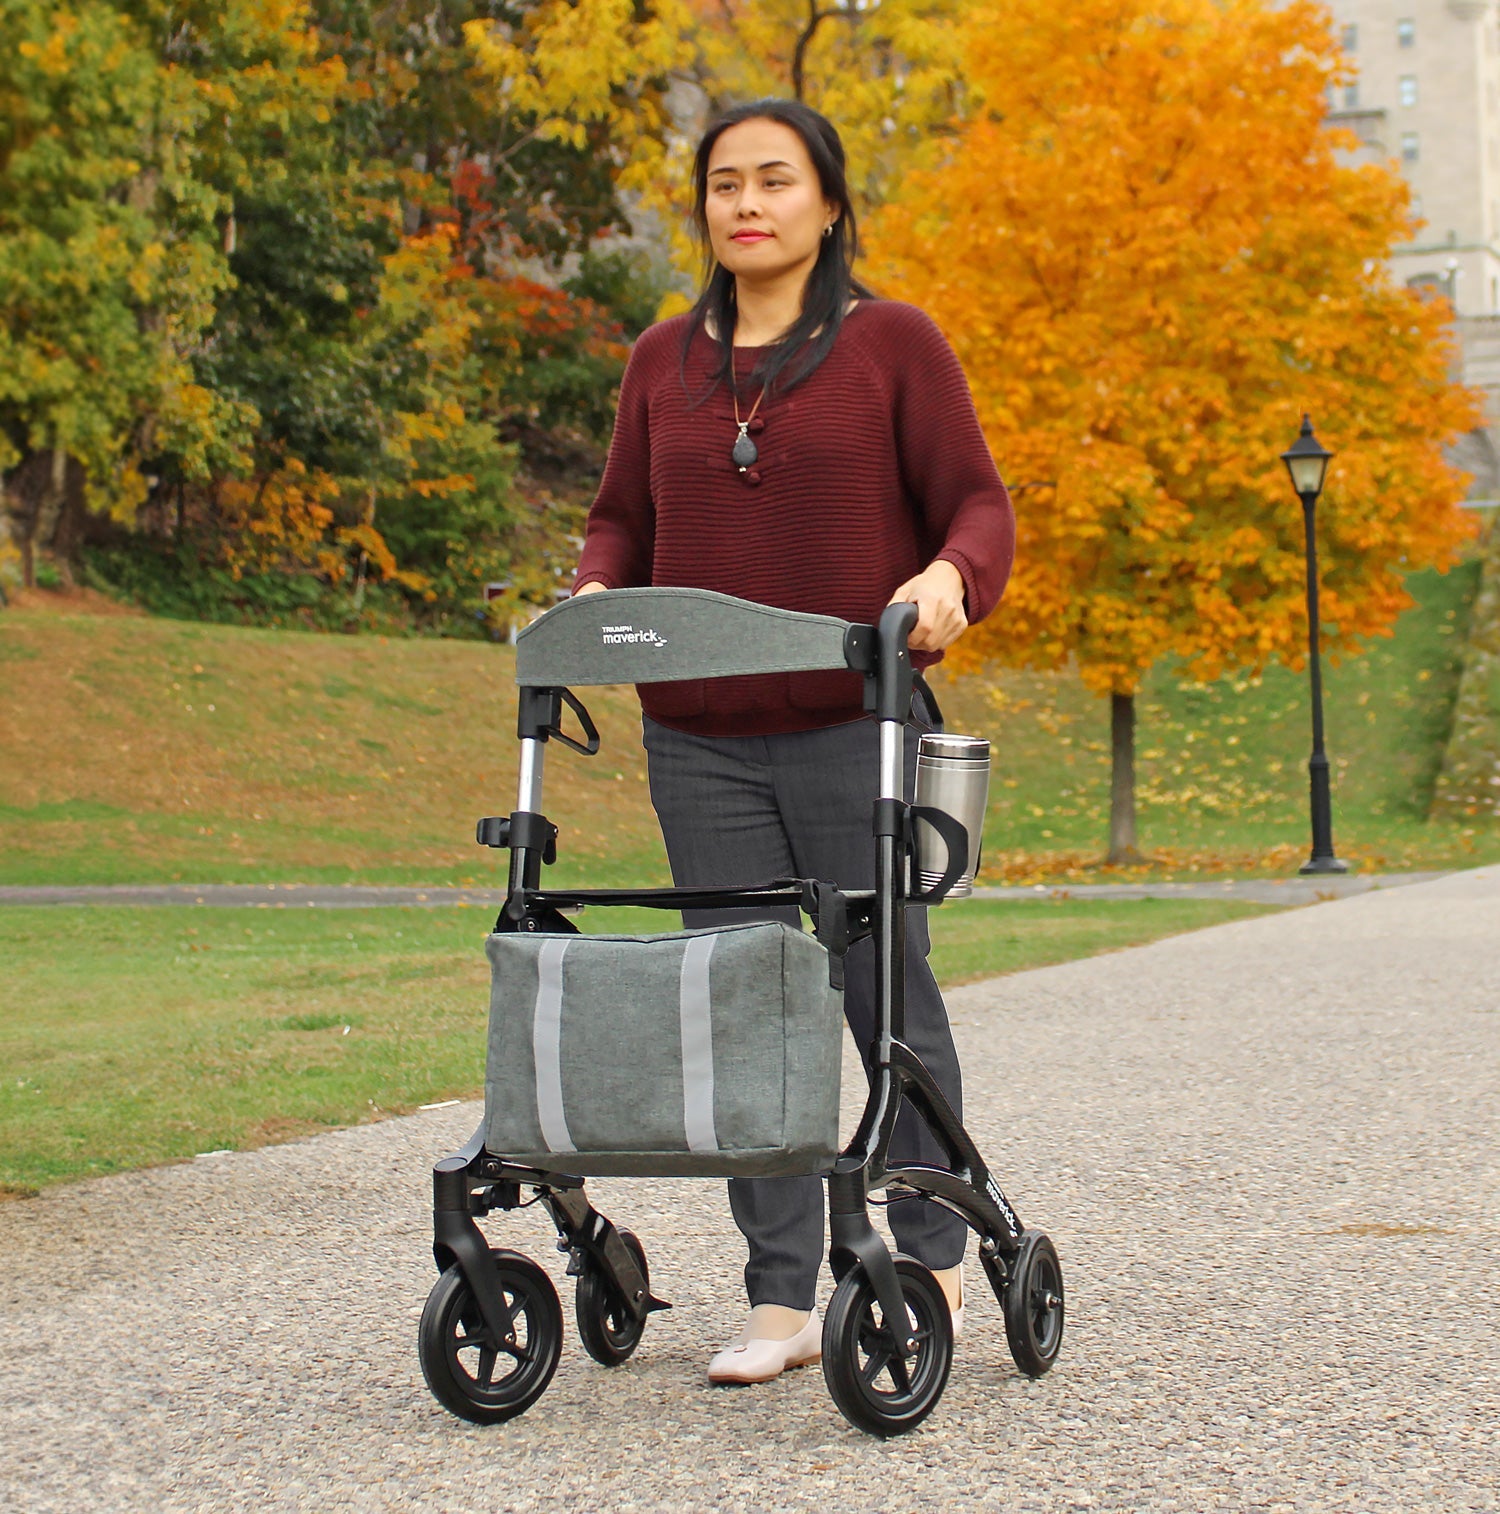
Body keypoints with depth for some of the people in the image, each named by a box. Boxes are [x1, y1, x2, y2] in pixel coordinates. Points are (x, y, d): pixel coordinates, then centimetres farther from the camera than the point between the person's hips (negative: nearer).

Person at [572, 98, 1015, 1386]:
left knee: (884, 988, 3)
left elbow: (977, 503, 1)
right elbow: (625, 519, 21)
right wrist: (595, 591, 0)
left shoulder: (894, 344, 2)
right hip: (699, 738, 4)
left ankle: (933, 1257, 24)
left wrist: (949, 578, -21)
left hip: (854, 725, -3)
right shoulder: (665, 361, 14)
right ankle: (781, 1301, 9)